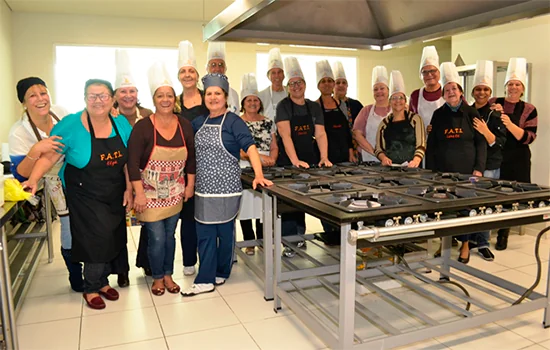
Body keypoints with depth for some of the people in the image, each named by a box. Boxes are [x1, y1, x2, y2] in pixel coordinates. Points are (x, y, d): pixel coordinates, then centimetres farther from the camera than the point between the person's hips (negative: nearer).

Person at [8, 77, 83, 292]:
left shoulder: (60, 112, -14)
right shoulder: (19, 133, -23)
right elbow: (20, 175, -25)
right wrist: (35, 151, -39)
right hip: (61, 185, -4)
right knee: (71, 235, 4)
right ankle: (77, 281, 30)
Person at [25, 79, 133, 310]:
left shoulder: (121, 124, -2)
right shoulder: (70, 126, -14)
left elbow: (128, 160, 4)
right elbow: (49, 157, -15)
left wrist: (129, 188, 2)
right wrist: (33, 179, -28)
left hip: (114, 195, 4)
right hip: (84, 196, -4)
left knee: (114, 239, 9)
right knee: (98, 240, -4)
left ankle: (102, 280, 34)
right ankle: (91, 288, 22)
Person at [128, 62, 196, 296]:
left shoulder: (185, 126, -2)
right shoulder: (143, 127, -13)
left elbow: (191, 158, 7)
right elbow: (132, 162, -14)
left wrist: (190, 185, 6)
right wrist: (139, 194, -17)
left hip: (175, 195, 4)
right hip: (150, 195, -3)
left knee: (170, 236, 14)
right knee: (157, 238, 0)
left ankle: (168, 275, 33)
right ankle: (158, 278, 25)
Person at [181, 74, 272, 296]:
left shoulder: (233, 122, -7)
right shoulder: (199, 122, 11)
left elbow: (250, 147, -18)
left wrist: (258, 174, -31)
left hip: (226, 188, -5)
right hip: (203, 189, 6)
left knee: (225, 232, 9)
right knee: (204, 234, 7)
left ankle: (220, 273, 27)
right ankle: (205, 280, 14)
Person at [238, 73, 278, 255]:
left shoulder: (268, 122, 11)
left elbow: (274, 147, 11)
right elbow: (240, 150, -10)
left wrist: (271, 159, -11)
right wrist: (260, 156, -24)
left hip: (266, 170, 3)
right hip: (245, 170, -3)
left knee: (264, 204, 5)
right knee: (246, 205, 2)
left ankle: (263, 241, 19)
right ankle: (249, 243, 16)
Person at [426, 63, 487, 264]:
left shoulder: (471, 114, 4)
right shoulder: (439, 115, 7)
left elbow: (481, 142, 2)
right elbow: (431, 145, 6)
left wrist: (479, 168, -7)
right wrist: (431, 170, 0)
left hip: (466, 170, -1)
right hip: (443, 170, 1)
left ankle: (465, 247, 18)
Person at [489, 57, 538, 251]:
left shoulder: (529, 110, 1)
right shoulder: (493, 103, 5)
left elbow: (528, 138, -7)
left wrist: (510, 124, -21)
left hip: (516, 161, 0)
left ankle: (503, 235, 18)